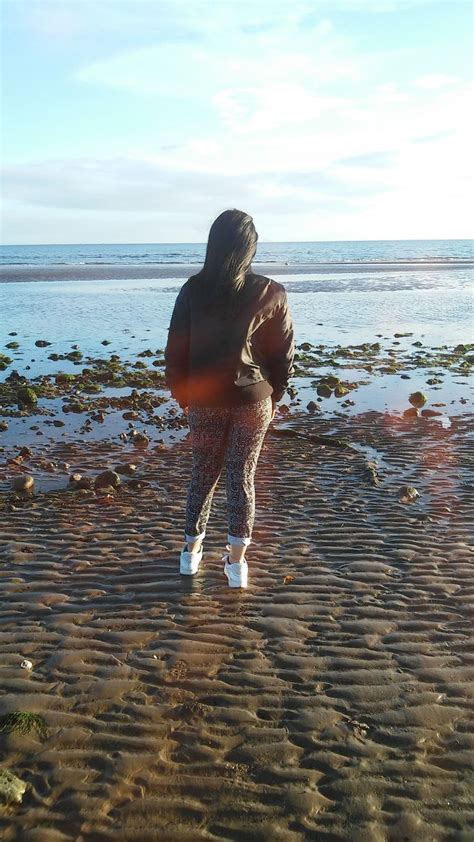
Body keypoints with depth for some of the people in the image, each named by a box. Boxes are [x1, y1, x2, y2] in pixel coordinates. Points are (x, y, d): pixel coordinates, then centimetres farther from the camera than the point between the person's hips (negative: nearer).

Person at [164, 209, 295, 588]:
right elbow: (283, 354, -2)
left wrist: (183, 396, 11)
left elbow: (176, 350, -1)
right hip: (253, 400, -1)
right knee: (243, 476, 9)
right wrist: (273, 397, 10)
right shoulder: (270, 293, -8)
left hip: (204, 400, 1)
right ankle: (237, 561, 13)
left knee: (204, 472, 16)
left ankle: (192, 550, 26)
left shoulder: (192, 290, -5)